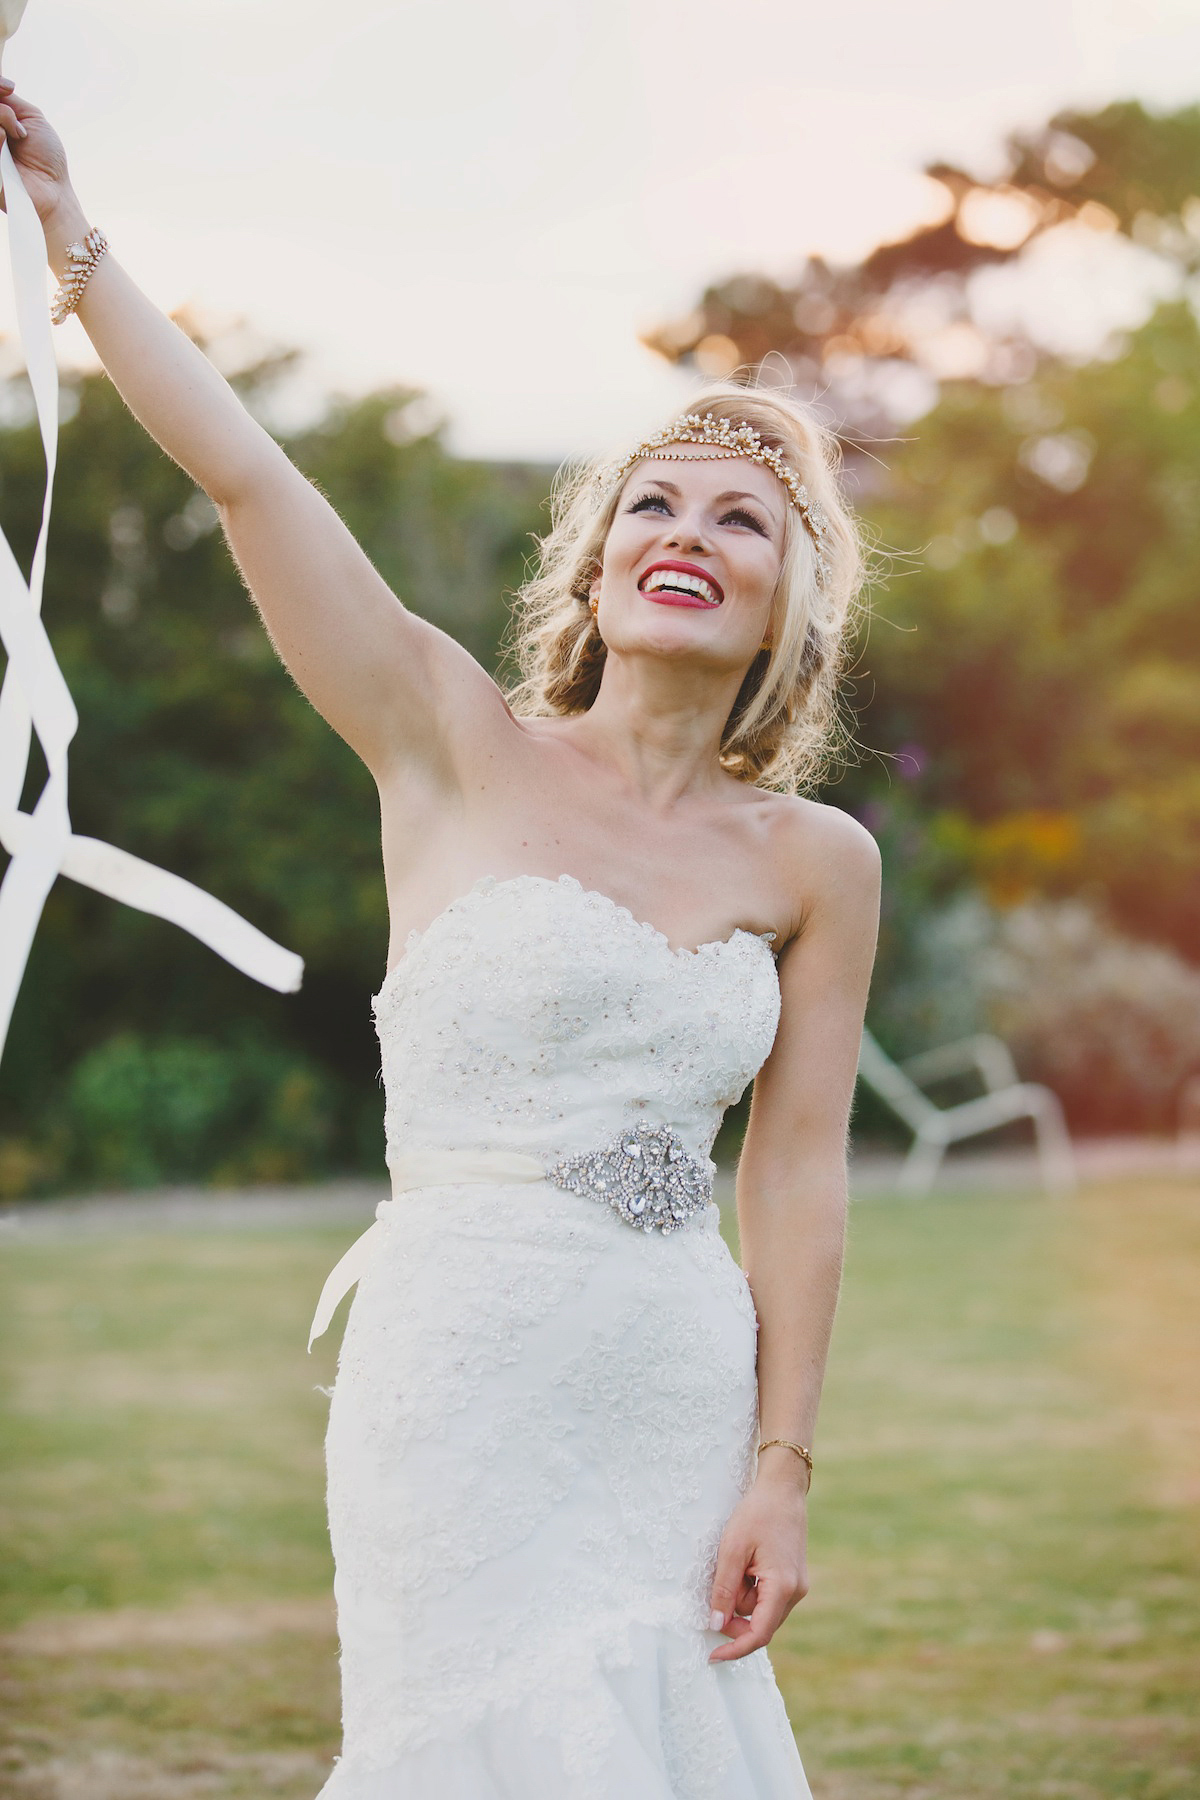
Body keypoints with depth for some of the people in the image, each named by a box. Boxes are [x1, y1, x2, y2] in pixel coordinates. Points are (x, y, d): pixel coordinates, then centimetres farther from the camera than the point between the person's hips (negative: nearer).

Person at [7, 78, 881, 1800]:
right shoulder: (460, 749, 0)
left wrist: (782, 1467, -1)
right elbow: (243, 475, -6)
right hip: (468, 1378, -3)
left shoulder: (817, 863, 6)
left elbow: (797, 1170, 4)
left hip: (686, 1390, 3)